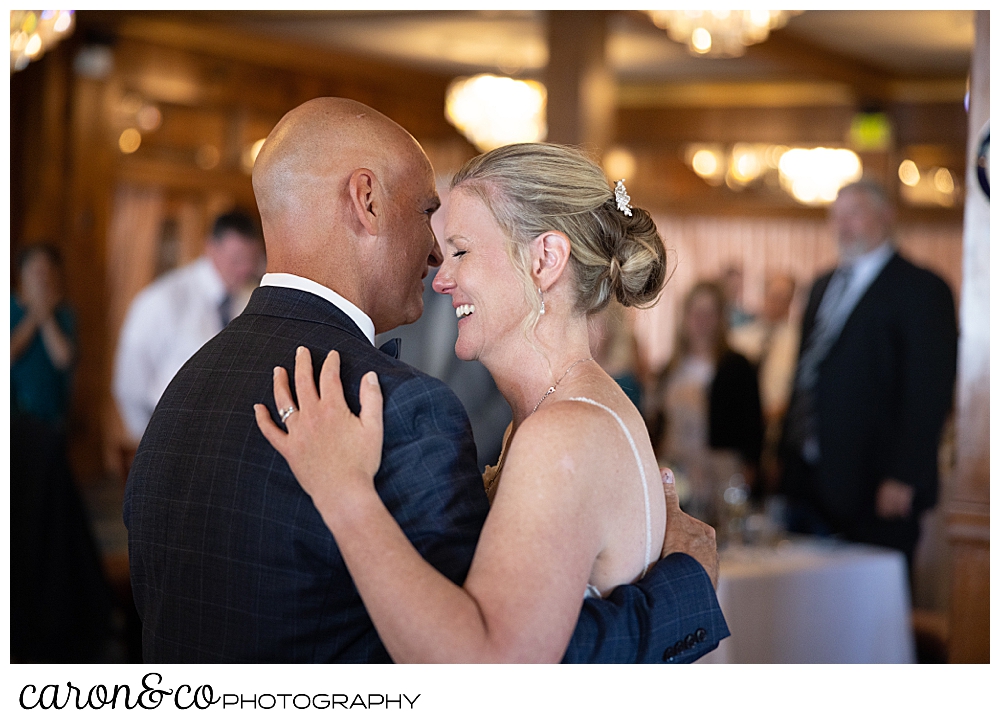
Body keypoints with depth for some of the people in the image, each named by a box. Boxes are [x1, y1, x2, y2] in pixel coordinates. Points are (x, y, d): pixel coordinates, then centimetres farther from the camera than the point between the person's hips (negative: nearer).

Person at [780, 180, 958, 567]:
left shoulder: (921, 288, -6)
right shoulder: (824, 286, 19)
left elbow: (929, 391, -12)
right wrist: (787, 454, 16)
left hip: (875, 491, -7)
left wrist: (903, 478, -17)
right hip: (809, 484, 7)